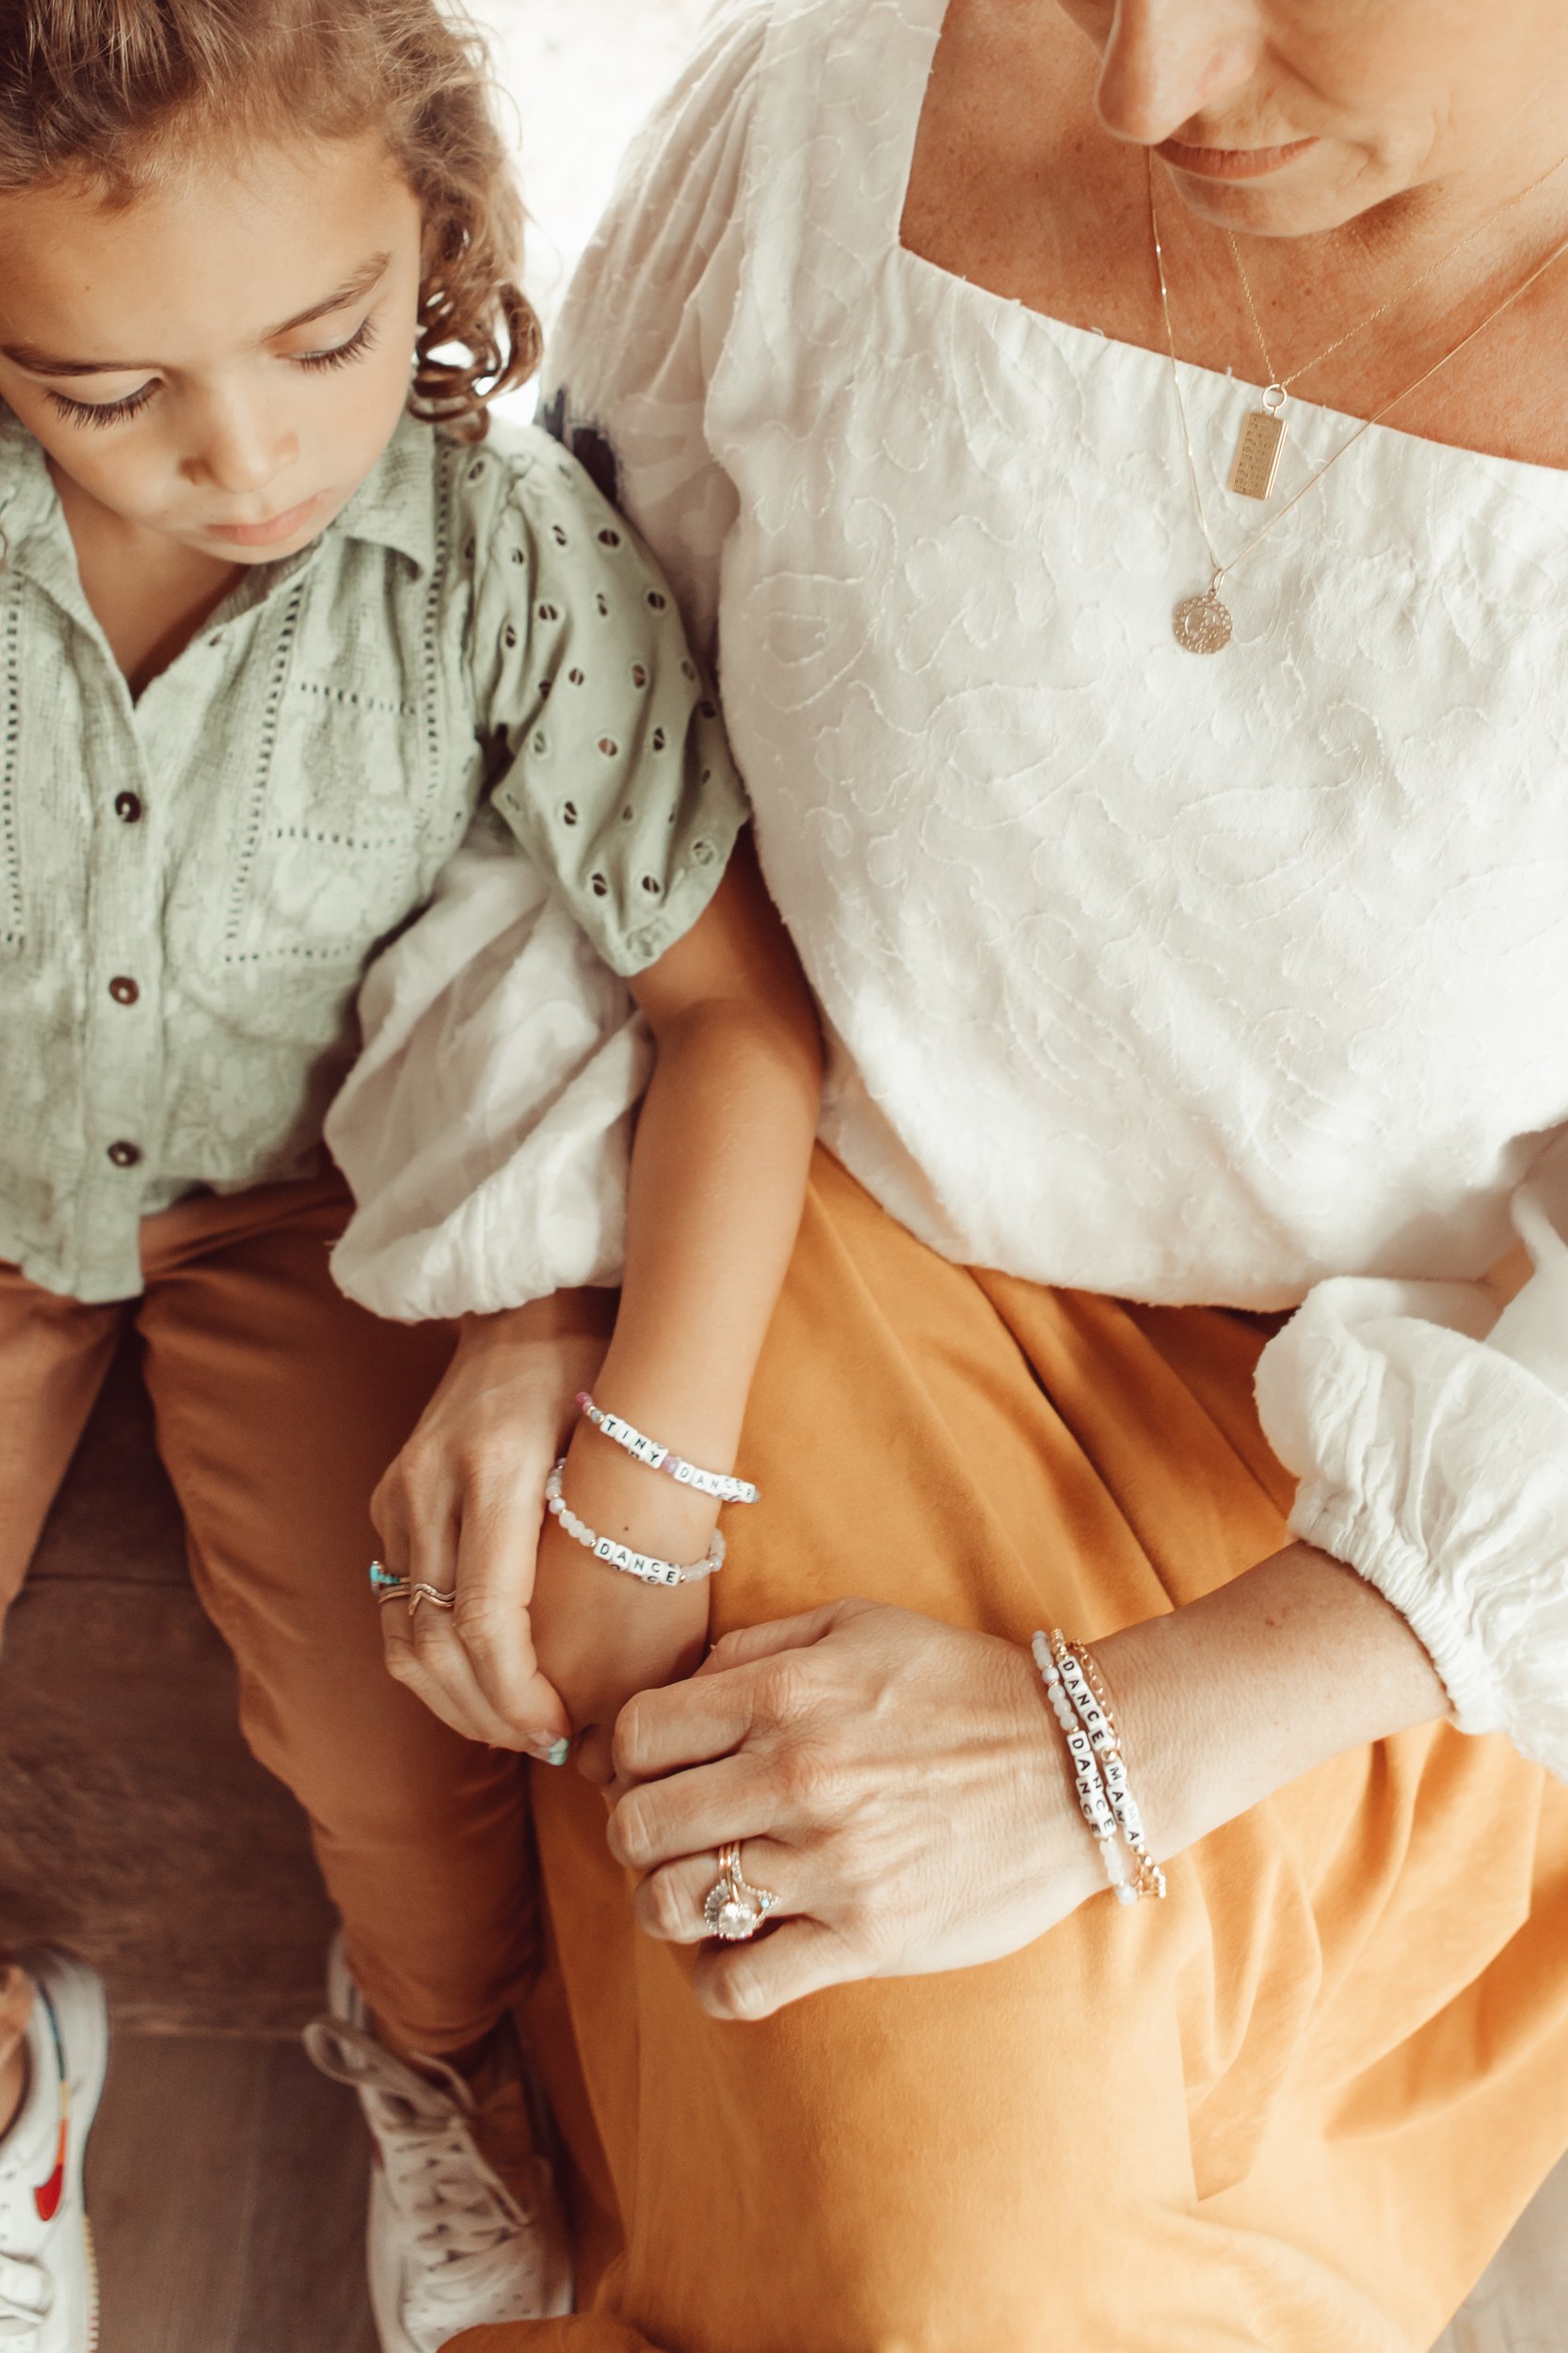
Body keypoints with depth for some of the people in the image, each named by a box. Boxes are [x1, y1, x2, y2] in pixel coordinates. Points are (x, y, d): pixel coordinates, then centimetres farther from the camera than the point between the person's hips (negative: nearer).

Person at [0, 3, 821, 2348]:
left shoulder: (509, 550, -26)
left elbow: (737, 1001, -25)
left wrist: (647, 1487, -29)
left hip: (310, 1189, -1)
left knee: (414, 1736, -13)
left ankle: (439, 2052, 26)